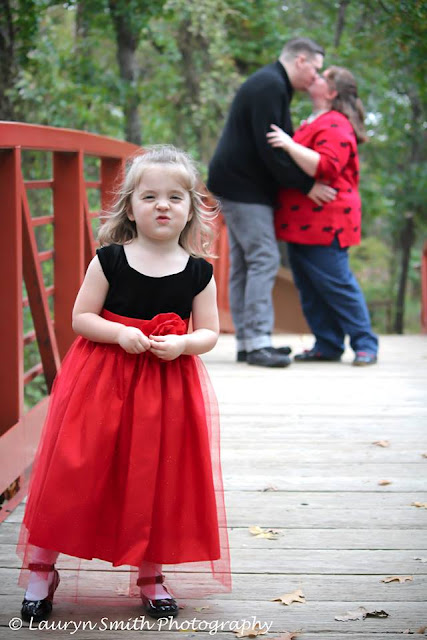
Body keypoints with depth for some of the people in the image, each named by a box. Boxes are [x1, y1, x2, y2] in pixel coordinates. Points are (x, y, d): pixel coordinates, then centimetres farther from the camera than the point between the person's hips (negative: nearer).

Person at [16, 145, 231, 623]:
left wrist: (181, 343, -18)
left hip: (169, 387, 1)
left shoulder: (198, 272, 1)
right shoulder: (109, 260, -4)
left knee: (157, 480, 6)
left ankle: (151, 575, 24)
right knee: (74, 474, 0)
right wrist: (120, 333, -19)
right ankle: (40, 569, 14)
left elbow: (208, 332, 3)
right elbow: (81, 317, -2)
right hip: (102, 381, -1)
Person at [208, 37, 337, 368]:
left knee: (243, 263, 10)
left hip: (239, 185, 11)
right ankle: (257, 343, -16)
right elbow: (269, 149, -22)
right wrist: (307, 185, -17)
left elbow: (274, 145, 21)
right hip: (243, 187, -11)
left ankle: (247, 341, 13)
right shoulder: (270, 86, -15)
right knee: (264, 259, -14)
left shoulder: (271, 85, 19)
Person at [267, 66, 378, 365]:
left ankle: (365, 343, 2)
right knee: (309, 288, 10)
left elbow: (326, 167, -27)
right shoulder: (314, 123, 21)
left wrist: (290, 145, -29)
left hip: (324, 223, -10)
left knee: (337, 284, -6)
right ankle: (327, 346, 15)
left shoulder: (335, 126, -12)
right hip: (303, 223, 10)